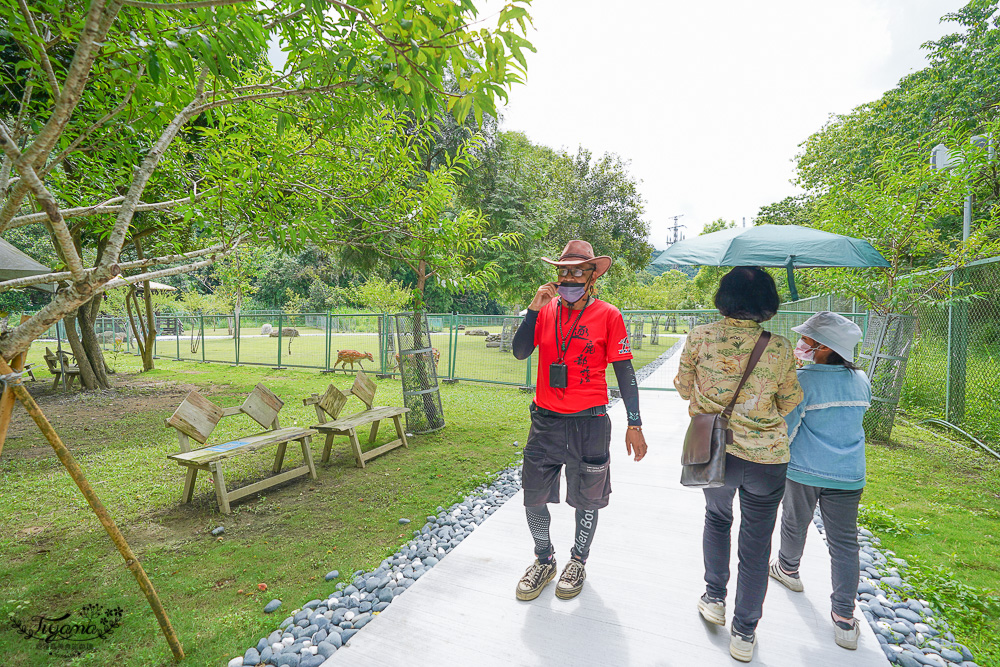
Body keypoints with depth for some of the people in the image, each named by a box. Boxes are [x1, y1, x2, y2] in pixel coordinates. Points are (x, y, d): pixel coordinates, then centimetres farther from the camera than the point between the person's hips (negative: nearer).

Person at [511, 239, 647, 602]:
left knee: (586, 499, 13)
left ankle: (578, 562, 38)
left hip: (588, 422, -2)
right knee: (533, 498, 10)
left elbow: (624, 371, -3)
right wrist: (534, 309, -14)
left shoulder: (608, 315, -4)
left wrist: (634, 425, -5)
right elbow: (520, 352, -3)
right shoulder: (546, 310, 4)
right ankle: (544, 560, 35)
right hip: (545, 421, 3)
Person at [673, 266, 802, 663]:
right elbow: (789, 404, 2)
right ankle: (744, 633, 27)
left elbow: (684, 389, 0)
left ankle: (714, 599, 37)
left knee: (717, 519, 29)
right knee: (756, 544, 15)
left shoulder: (700, 337, -12)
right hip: (767, 458, 0)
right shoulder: (780, 349, -12)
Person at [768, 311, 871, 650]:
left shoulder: (803, 380, -19)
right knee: (844, 542, 11)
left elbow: (783, 428, -17)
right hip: (849, 474, 4)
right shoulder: (861, 380, -1)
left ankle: (788, 569, 44)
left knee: (794, 524, 20)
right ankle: (844, 617, 13)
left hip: (804, 471, -4)